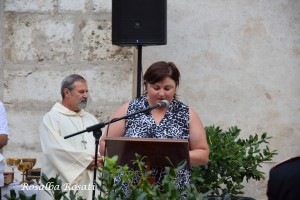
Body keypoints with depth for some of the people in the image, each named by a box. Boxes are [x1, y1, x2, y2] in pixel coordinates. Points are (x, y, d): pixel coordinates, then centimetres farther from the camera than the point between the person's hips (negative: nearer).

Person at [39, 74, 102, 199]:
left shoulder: (91, 119, 18)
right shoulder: (51, 118, -1)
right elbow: (56, 149, -14)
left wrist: (99, 159, -13)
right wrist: (87, 160, -12)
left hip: (90, 182, 5)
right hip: (64, 184, -5)